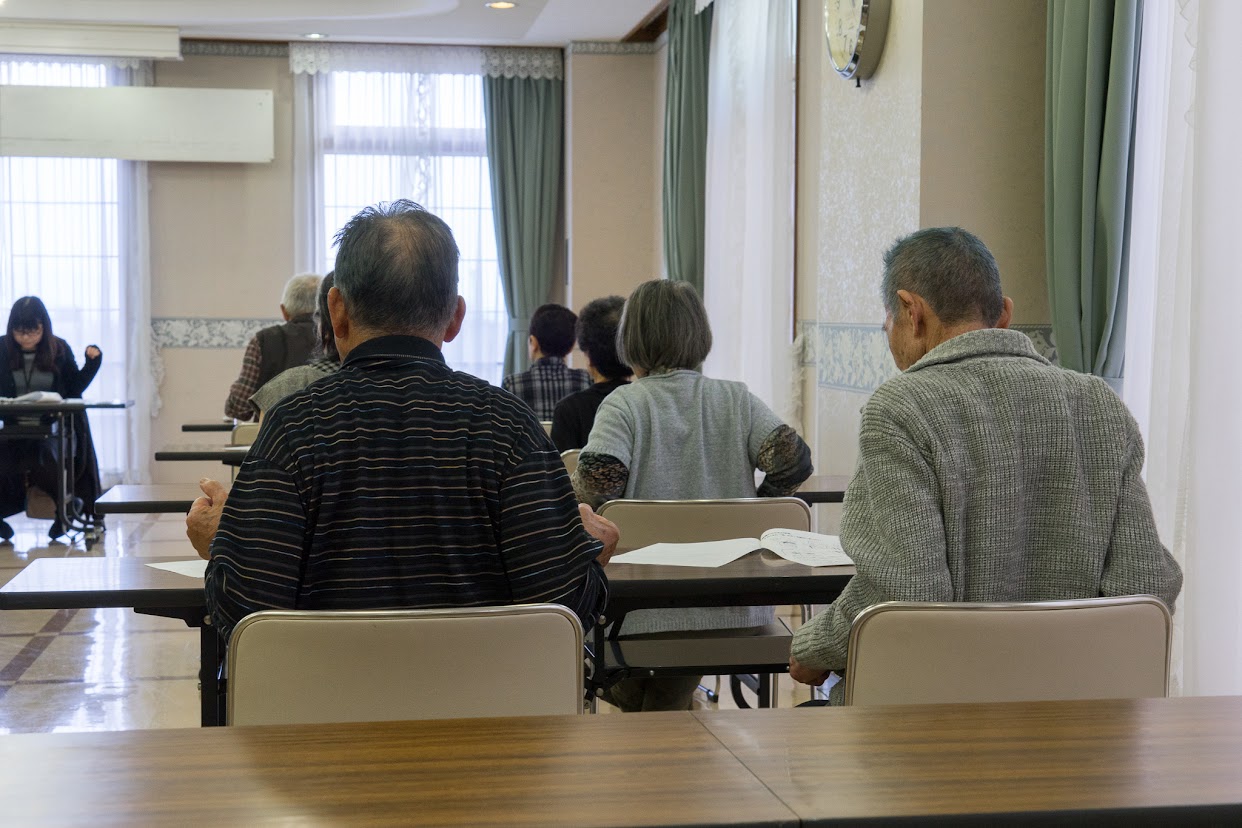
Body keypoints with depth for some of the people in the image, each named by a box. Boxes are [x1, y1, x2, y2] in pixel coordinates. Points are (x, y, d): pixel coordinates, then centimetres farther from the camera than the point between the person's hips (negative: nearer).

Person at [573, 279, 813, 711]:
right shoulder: (737, 399, 4)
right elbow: (793, 459, -7)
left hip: (646, 614, -3)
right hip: (736, 614, 3)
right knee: (669, 704, 26)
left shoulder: (623, 404, -6)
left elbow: (596, 484, -21)